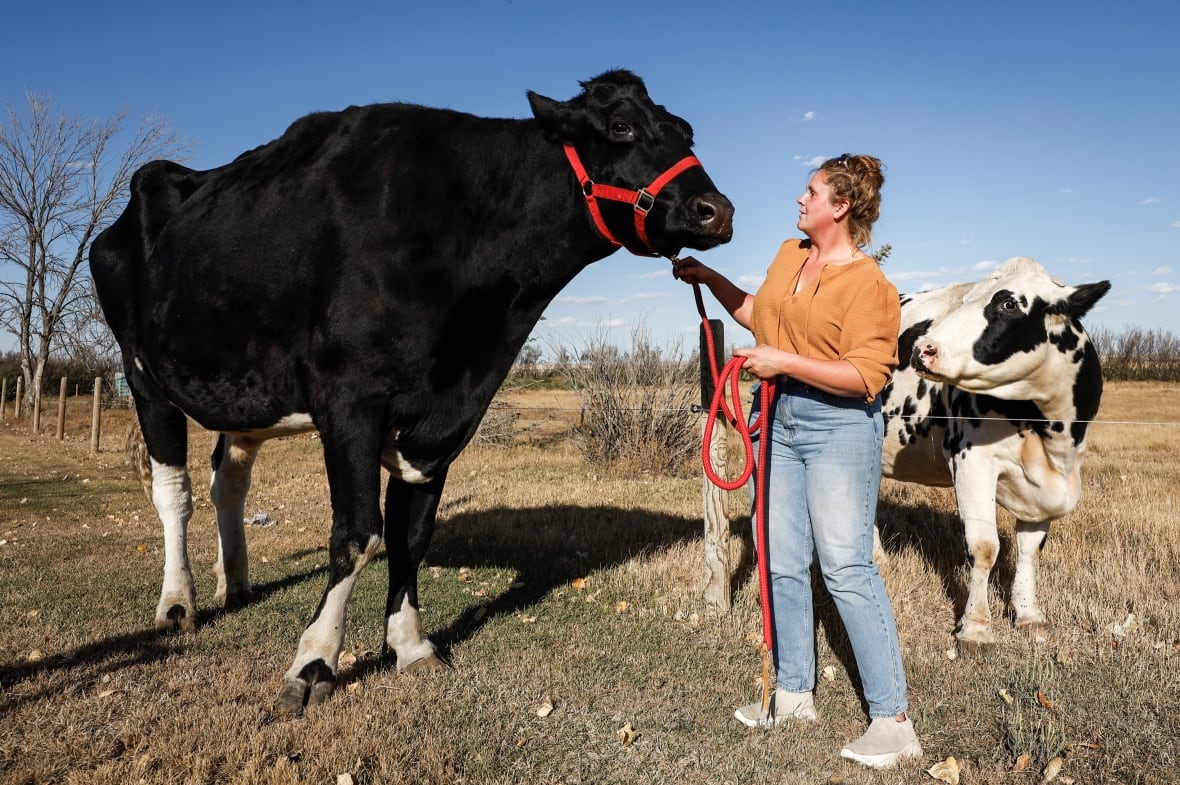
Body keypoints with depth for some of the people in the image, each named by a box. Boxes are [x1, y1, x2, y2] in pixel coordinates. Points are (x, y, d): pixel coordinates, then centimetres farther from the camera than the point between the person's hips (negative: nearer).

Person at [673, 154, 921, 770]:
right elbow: (758, 314, 25)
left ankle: (893, 721, 4)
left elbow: (865, 377, -20)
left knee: (846, 568, -8)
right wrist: (708, 278, 19)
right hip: (780, 422, 8)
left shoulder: (868, 284, -13)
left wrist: (785, 361, -23)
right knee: (782, 564, 11)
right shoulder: (789, 255, 11)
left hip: (839, 426, -7)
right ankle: (793, 694, 25)